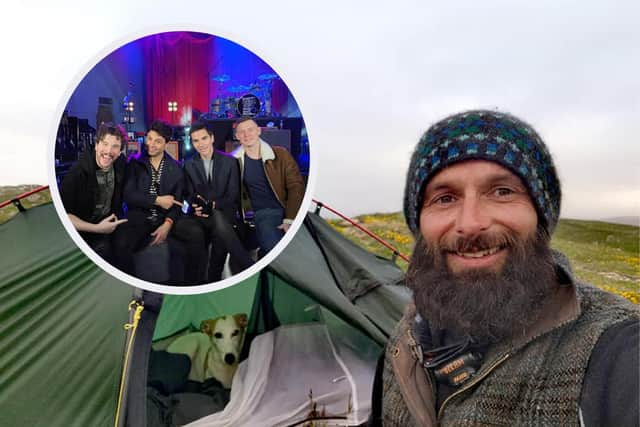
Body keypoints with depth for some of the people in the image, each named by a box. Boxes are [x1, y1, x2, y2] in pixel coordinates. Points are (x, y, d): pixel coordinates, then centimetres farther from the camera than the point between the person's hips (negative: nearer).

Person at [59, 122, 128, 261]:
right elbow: (63, 214, -17)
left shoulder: (121, 164, -6)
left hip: (111, 224, 5)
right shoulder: (77, 172, -20)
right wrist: (97, 228, -20)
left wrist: (117, 218, 8)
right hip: (82, 229, -4)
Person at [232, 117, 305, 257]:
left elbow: (296, 186, -2)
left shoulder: (280, 154, 2)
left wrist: (290, 219, -12)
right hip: (263, 214, -1)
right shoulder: (236, 162, 4)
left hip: (289, 211, 1)